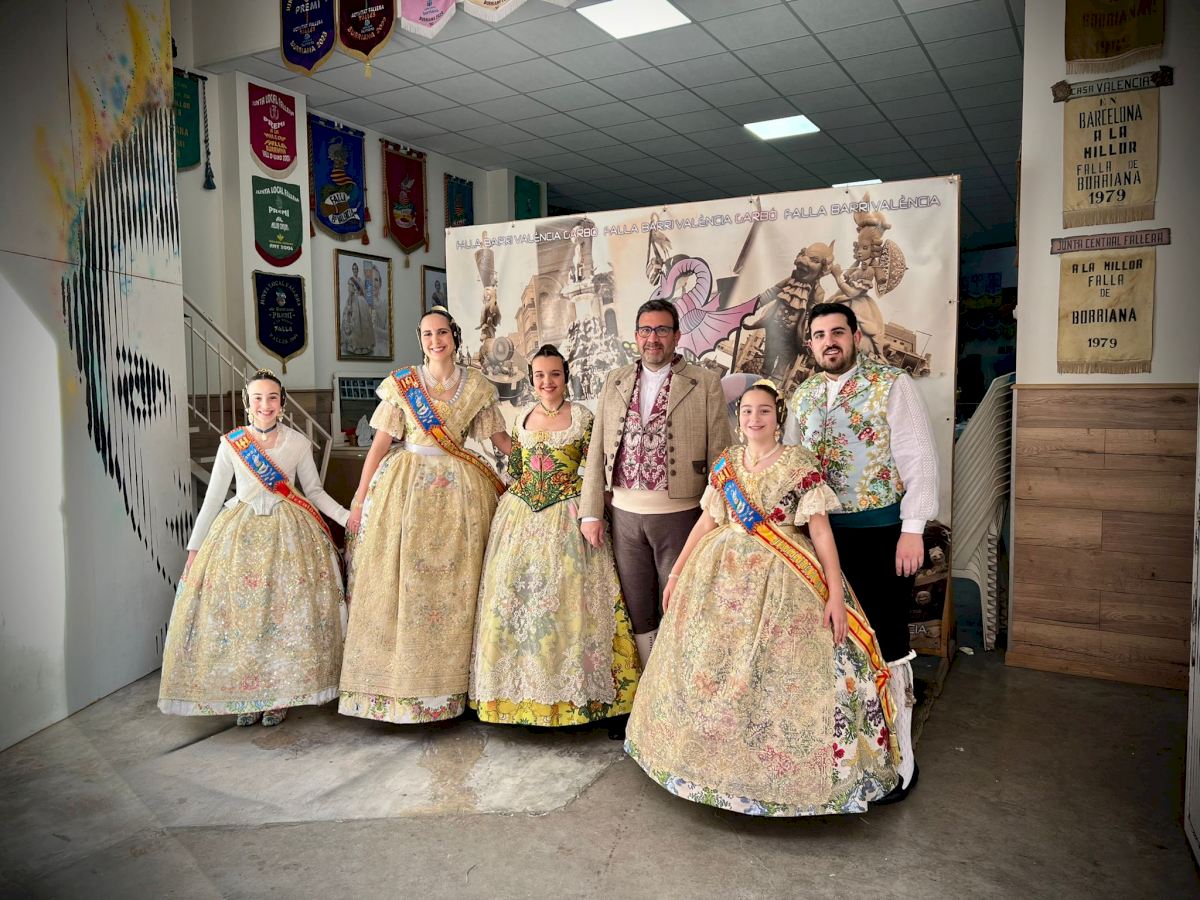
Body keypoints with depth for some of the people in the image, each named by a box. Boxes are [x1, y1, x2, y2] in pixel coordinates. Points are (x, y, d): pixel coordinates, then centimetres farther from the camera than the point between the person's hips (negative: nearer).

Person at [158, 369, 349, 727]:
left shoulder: (298, 443, 0)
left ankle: (280, 695, 12)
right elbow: (213, 498, 6)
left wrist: (346, 515, -7)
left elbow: (315, 491, 7)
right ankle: (246, 695, 14)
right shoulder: (231, 444, 1)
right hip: (241, 532, 1)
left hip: (289, 532, 0)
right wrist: (194, 547, 5)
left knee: (286, 613, -2)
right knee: (240, 613, -1)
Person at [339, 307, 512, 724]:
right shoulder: (401, 383, 3)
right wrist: (359, 501, -4)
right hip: (407, 486, -1)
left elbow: (501, 438, 8)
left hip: (458, 490, 1)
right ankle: (399, 680, 12)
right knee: (399, 582, -1)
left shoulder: (476, 386, 6)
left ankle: (449, 682, 16)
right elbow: (381, 442, 0)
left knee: (454, 586, 4)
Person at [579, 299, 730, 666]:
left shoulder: (705, 382, -1)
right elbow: (597, 451, 9)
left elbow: (719, 455, -3)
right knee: (638, 611, 12)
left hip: (679, 513, -3)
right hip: (625, 512, 4)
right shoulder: (615, 381, 10)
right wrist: (591, 513, 4)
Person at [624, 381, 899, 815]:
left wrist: (835, 593, -15)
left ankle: (785, 770, 15)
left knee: (781, 674, -3)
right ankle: (716, 757, 27)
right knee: (712, 666, 8)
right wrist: (676, 573, 11)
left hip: (782, 577, -4)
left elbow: (821, 529, -9)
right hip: (723, 572, 4)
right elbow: (706, 522, 12)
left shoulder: (799, 464, -5)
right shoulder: (725, 463, 8)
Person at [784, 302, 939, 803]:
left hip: (881, 533, -5)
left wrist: (912, 529, -15)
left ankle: (898, 758, 17)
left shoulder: (891, 385, -6)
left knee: (885, 645, 1)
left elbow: (919, 457, -10)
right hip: (823, 533, 5)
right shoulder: (802, 397, 10)